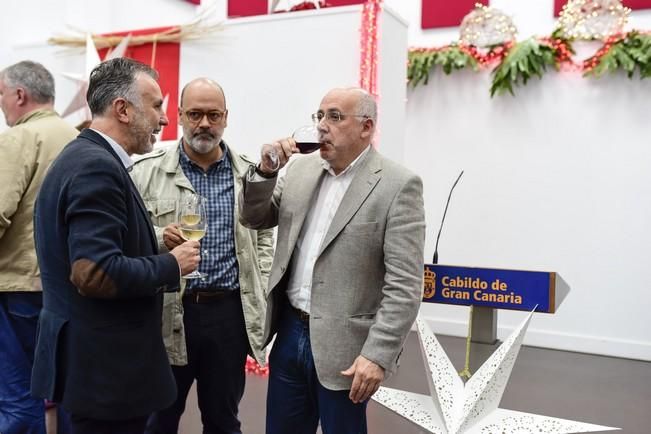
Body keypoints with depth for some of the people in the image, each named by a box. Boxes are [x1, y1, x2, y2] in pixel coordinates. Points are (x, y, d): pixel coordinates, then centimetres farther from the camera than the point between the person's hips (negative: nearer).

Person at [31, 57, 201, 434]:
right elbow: (95, 273, -28)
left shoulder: (83, 157, 10)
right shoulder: (97, 167, -21)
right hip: (103, 366, -10)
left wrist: (157, 249, 9)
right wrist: (171, 264, -15)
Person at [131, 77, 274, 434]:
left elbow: (263, 239, 12)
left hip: (230, 313, 2)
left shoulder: (249, 174, 7)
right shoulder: (147, 171, 0)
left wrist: (261, 294, 4)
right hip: (167, 314, -1)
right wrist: (158, 238, -20)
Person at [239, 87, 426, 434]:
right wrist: (266, 170, -5)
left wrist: (377, 355, -20)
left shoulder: (398, 185, -12)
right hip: (289, 332, 6)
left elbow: (404, 285, -16)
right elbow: (254, 219, 12)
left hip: (342, 345, -5)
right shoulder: (301, 169, 6)